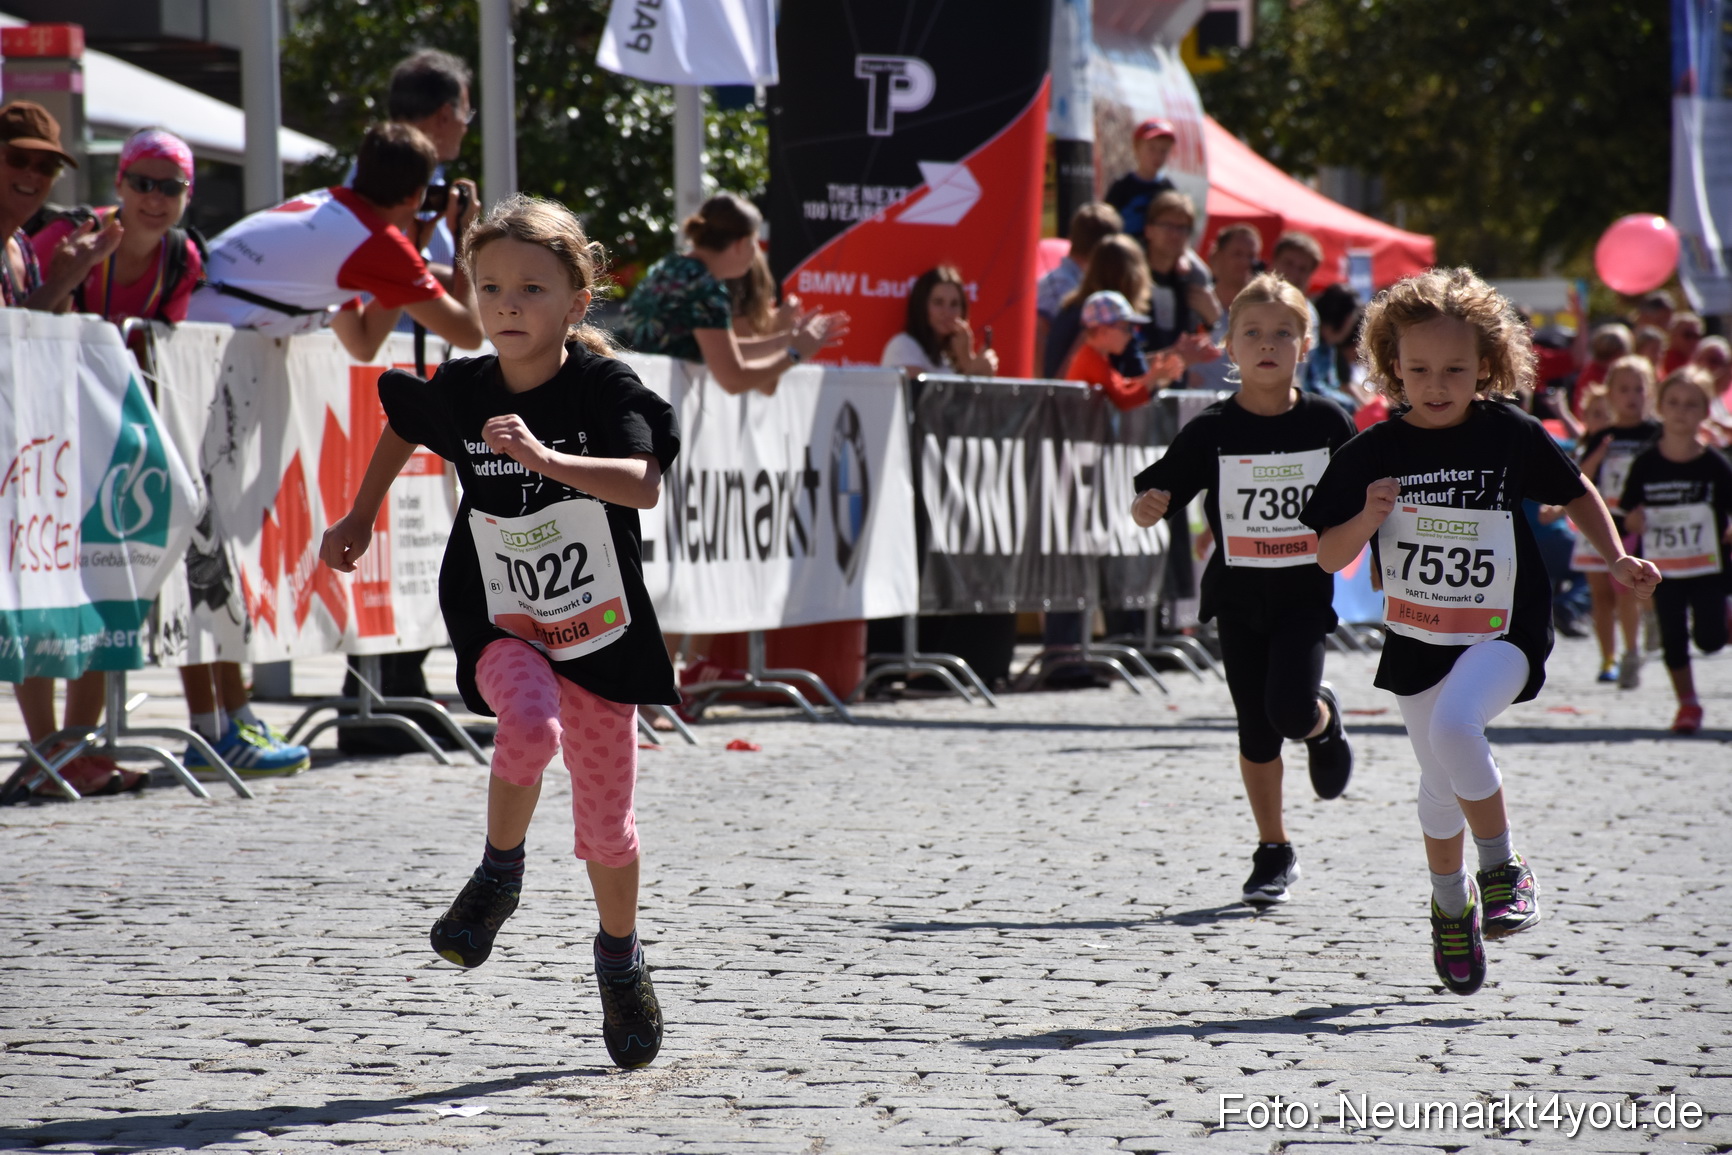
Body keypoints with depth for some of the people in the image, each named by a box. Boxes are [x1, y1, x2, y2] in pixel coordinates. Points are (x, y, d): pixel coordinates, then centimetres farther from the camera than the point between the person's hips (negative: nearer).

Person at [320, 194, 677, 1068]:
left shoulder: (605, 388, -16)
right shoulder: (460, 390, -7)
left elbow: (644, 485, -33)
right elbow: (403, 428, 17)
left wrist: (545, 457, -45)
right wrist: (361, 519, 21)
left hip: (598, 627, 0)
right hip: (500, 622, 0)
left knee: (605, 816, 8)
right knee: (530, 722, -33)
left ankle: (620, 958, 35)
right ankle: (499, 876, -8)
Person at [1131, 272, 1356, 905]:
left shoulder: (1325, 422, -4)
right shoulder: (1212, 430, -6)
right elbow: (1159, 488, -6)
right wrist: (1147, 505, -27)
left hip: (1306, 590, -1)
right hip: (1238, 591, 1)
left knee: (1291, 710, -19)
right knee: (1256, 730, 6)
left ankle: (1326, 722, 19)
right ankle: (1274, 852, 21)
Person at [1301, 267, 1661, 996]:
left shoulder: (1511, 436, -8)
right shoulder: (1374, 454, -6)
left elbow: (1576, 492, 10)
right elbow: (1329, 556, -3)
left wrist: (1617, 559, 1)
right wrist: (1368, 518, -21)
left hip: (1504, 633, -3)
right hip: (1417, 642, 3)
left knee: (1454, 726, -31)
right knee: (1441, 791, 12)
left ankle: (1503, 866, -10)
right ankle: (1451, 902, 40)